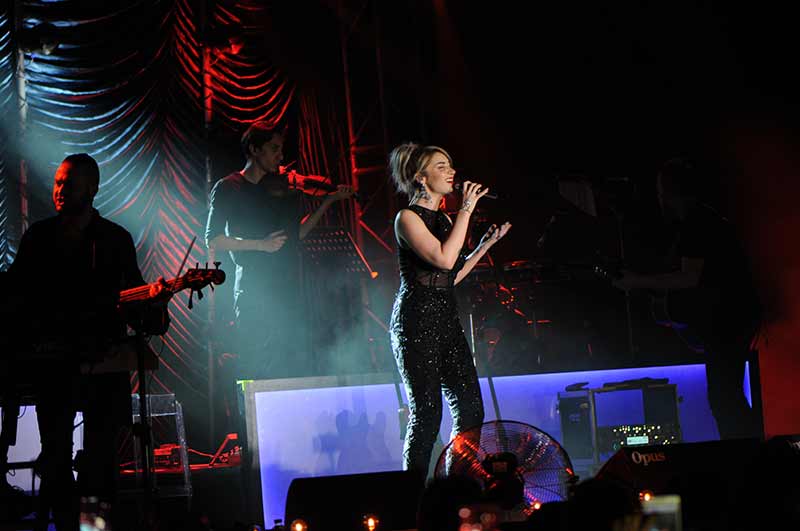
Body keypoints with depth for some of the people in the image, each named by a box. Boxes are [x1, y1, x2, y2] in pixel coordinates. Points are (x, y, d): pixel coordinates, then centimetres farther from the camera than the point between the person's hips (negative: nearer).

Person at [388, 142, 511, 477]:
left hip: (447, 318, 8)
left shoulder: (444, 219, 18)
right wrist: (466, 211, -16)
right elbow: (444, 259, -21)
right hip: (417, 320, -8)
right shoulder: (408, 218, -7)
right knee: (427, 413, -9)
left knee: (470, 408, 1)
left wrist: (486, 244, 18)